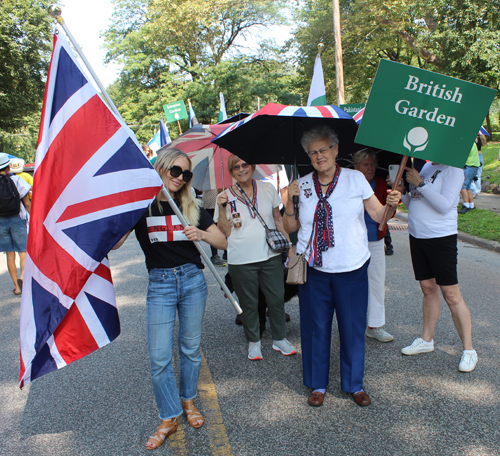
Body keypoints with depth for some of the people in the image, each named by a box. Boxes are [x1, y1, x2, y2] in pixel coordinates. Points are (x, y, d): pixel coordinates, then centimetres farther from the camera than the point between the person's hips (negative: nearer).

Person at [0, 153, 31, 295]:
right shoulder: (17, 180, -5)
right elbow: (27, 204, -4)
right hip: (17, 220, -2)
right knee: (24, 252, 7)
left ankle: (17, 286, 13)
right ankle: (22, 276, -18)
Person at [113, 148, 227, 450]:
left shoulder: (192, 207, 3)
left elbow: (223, 242, 1)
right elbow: (114, 242, -13)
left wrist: (202, 234, -17)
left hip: (192, 280, 2)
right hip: (160, 284, -1)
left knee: (191, 348, 14)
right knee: (159, 356, 0)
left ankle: (189, 400, 36)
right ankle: (169, 419, 18)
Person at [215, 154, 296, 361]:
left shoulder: (267, 189, 4)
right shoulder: (225, 197, -2)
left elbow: (278, 219, 12)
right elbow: (224, 232, -4)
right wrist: (222, 208, -16)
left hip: (270, 256, 2)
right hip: (241, 260, -1)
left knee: (277, 299, 8)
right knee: (249, 304, 10)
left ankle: (279, 339, 28)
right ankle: (254, 342, 29)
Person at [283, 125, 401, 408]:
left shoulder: (355, 178, 0)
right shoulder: (302, 185, 4)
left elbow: (378, 215, 2)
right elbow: (291, 228, 8)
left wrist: (391, 205, -18)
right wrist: (288, 203, -8)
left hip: (351, 268, -1)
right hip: (313, 269, 1)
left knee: (353, 328, 8)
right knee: (316, 328, 10)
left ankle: (355, 384, 29)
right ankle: (318, 385, 28)